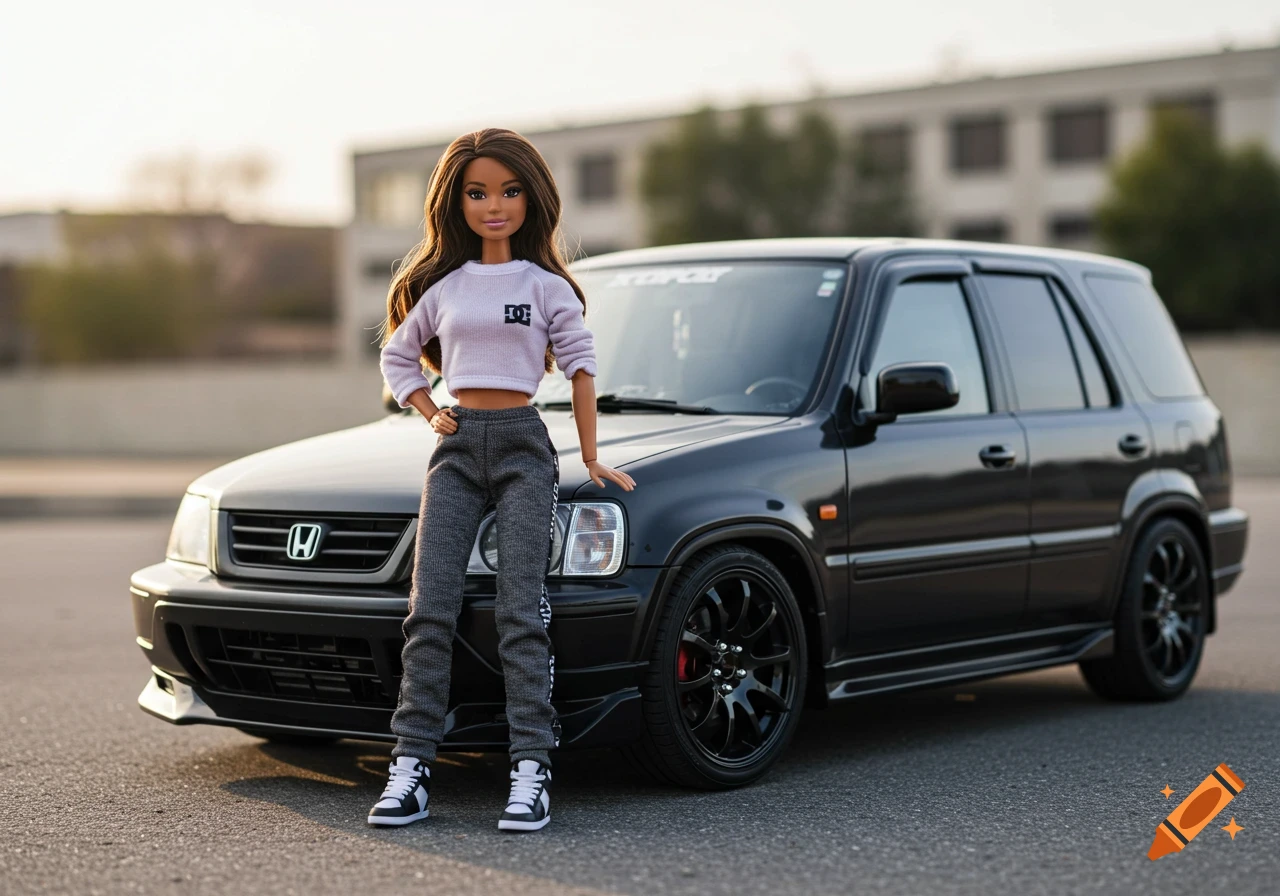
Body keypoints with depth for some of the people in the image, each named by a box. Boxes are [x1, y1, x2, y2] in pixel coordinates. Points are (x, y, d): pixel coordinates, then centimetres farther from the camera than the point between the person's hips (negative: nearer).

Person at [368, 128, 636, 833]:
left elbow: (581, 366, 7)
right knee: (431, 610, -6)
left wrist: (590, 460, 6)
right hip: (456, 449, 3)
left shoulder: (546, 286, 4)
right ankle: (410, 767, -7)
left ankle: (531, 770, -13)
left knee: (520, 612, -11)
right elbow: (397, 356, 24)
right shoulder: (442, 286, 12)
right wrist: (431, 416, 9)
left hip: (524, 445, -3)